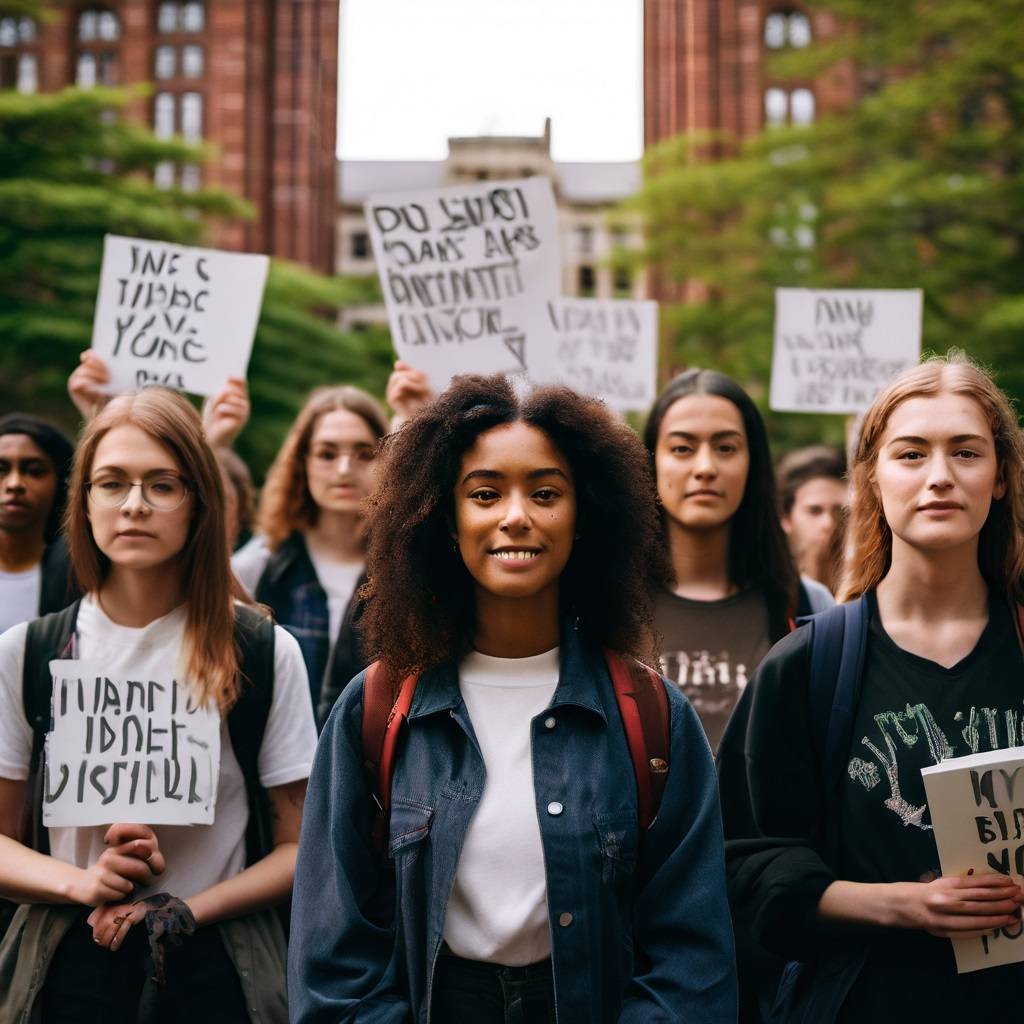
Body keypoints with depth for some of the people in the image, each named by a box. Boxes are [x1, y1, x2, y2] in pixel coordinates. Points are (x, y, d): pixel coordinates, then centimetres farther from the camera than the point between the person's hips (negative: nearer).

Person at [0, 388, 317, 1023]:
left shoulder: (266, 654, -6)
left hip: (219, 964, -1)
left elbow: (299, 847, -3)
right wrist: (83, 883, -15)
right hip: (71, 962, 1)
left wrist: (182, 911, -16)